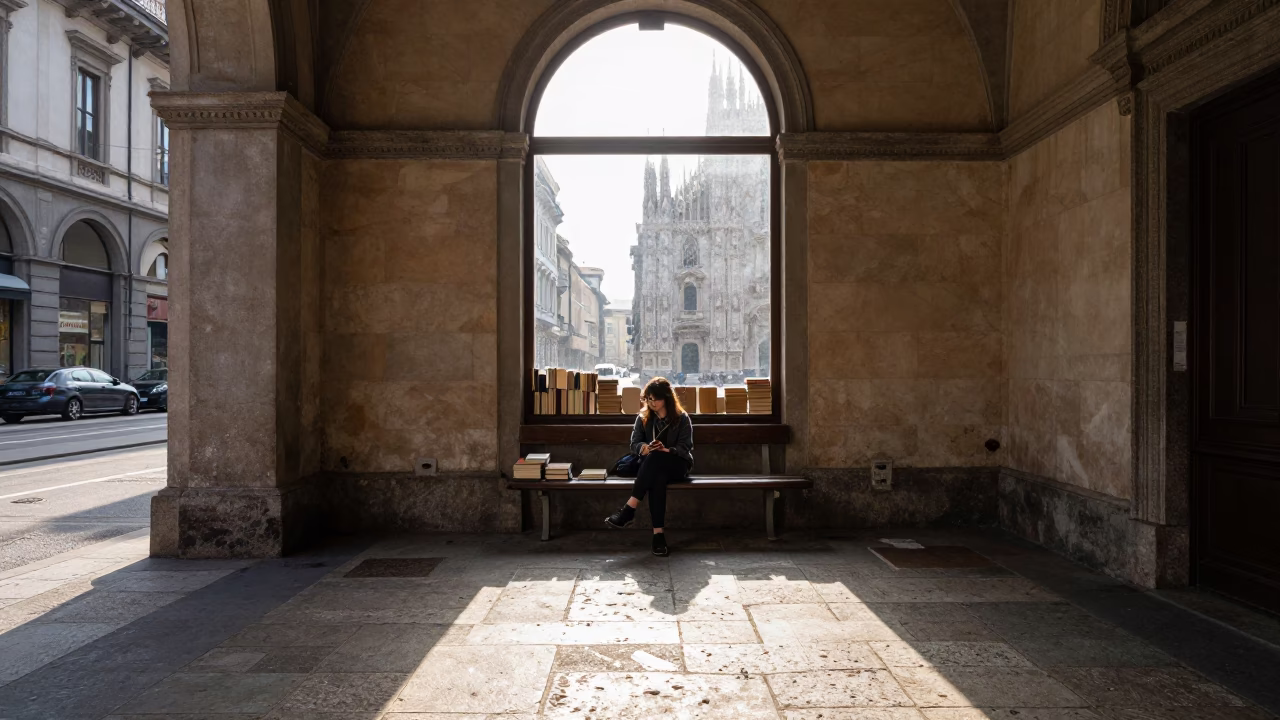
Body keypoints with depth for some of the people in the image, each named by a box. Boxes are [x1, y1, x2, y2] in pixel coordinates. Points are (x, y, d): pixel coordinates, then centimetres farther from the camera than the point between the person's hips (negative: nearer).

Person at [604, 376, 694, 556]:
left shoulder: (682, 418, 1)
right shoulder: (643, 418, 10)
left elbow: (685, 447, -6)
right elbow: (634, 443, 2)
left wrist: (667, 450, -26)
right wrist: (644, 447, -22)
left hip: (678, 465, -2)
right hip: (654, 466, 2)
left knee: (654, 458, -37)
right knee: (657, 478, -38)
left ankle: (629, 509, -43)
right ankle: (659, 533, -44)